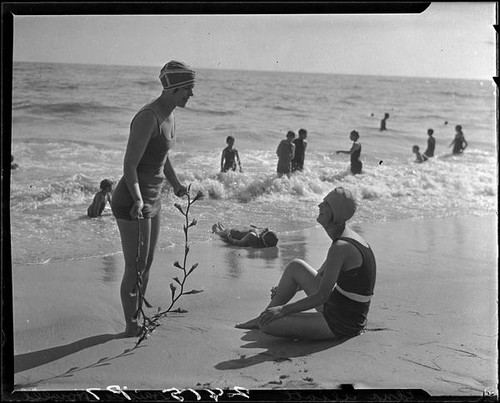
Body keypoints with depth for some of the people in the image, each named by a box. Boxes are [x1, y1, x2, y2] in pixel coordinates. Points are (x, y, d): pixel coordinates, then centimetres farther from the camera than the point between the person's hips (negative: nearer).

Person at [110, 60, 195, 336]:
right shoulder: (148, 117, -22)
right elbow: (129, 164, -25)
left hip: (152, 200, 10)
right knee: (135, 267, 2)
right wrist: (137, 200, -36)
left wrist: (176, 184, 33)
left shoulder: (169, 116, 7)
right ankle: (131, 326, 19)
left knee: (146, 264, 19)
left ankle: (138, 318, 34)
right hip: (131, 202, -10)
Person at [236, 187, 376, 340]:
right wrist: (292, 287, 19)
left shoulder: (341, 247, -25)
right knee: (295, 266, 13)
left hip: (340, 324, -10)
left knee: (268, 325, -14)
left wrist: (283, 309, -18)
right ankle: (264, 317, 21)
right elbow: (322, 274, 20)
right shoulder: (347, 236, 6)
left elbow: (321, 296, -25)